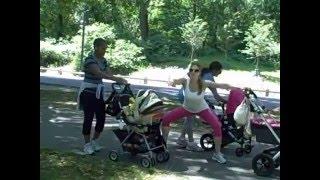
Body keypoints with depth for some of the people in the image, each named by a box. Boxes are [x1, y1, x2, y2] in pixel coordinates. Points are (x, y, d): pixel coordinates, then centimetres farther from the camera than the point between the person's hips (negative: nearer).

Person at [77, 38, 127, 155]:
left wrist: (120, 81, -20)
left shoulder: (103, 60, 8)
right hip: (88, 92, -7)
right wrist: (116, 79, -39)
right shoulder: (90, 59, -16)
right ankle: (87, 144, 9)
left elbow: (109, 73, -1)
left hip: (99, 92, 7)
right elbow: (99, 73, -31)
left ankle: (94, 141, 23)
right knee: (88, 118, -3)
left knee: (101, 118, 6)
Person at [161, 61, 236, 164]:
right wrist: (173, 82, -73)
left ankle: (217, 154, -2)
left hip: (202, 109, -1)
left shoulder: (204, 83, -29)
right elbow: (176, 81, -48)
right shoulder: (185, 81, -27)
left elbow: (221, 85, -39)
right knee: (165, 119, -11)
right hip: (187, 108, 1)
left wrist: (235, 88, -56)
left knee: (217, 126, -21)